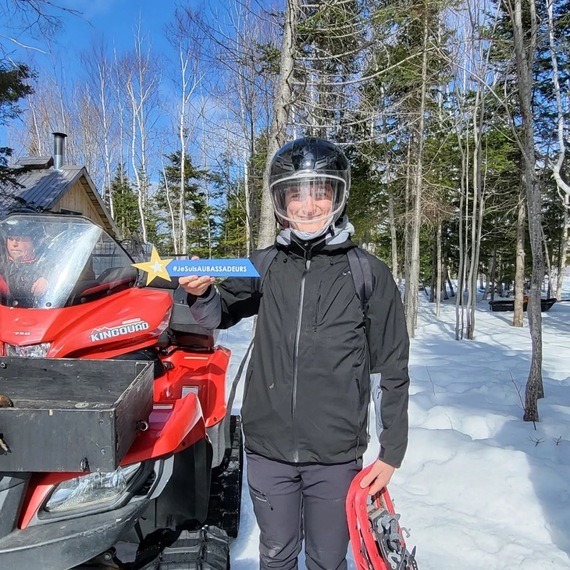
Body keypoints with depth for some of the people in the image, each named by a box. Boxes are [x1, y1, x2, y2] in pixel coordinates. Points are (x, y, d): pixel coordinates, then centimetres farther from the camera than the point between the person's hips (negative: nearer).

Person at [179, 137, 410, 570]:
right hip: (267, 452, 2)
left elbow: (393, 370, -2)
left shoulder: (369, 273, -7)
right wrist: (201, 293, -11)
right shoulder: (265, 266, -1)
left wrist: (391, 453, 0)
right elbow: (220, 315, 12)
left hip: (335, 456, -2)